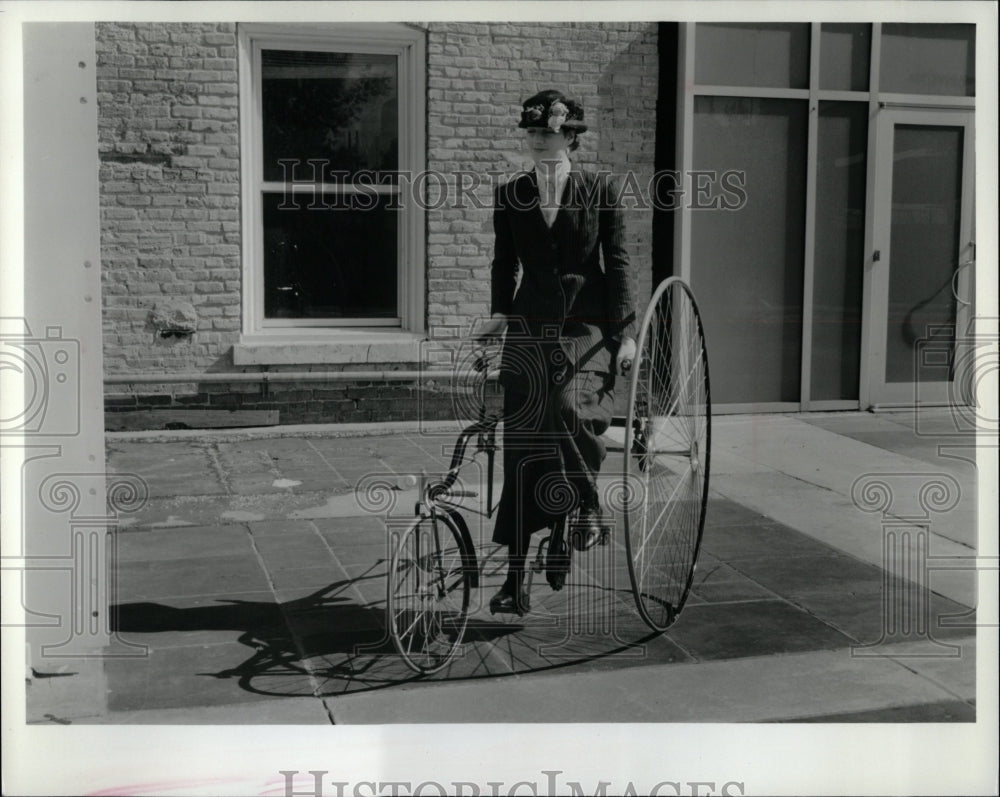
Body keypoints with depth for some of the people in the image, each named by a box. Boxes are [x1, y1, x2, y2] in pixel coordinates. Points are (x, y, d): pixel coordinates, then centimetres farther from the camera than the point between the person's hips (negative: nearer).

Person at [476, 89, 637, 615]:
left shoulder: (599, 192, 3)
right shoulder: (510, 196, 9)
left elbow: (618, 262, 1)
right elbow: (504, 263, 13)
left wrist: (627, 332, -6)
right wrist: (499, 314, -2)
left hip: (588, 325, -2)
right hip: (530, 326, 2)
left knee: (571, 409, -29)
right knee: (522, 444, -3)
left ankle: (589, 500, 4)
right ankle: (515, 580, 3)